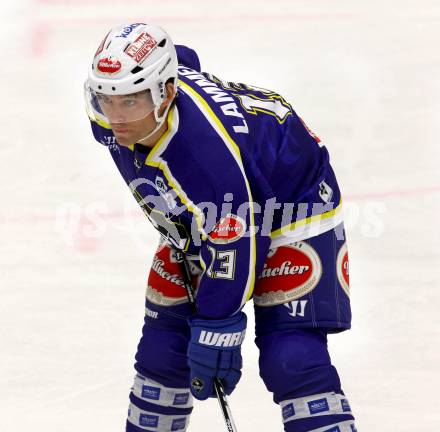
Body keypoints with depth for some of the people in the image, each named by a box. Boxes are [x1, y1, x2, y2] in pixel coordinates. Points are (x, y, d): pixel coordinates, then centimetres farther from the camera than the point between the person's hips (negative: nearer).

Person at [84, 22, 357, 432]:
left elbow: (233, 248, -33)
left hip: (292, 209, -8)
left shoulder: (208, 149, -43)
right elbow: (180, 58, 5)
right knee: (162, 346, 6)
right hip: (201, 215, 8)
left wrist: (215, 332, -25)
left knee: (291, 359, -20)